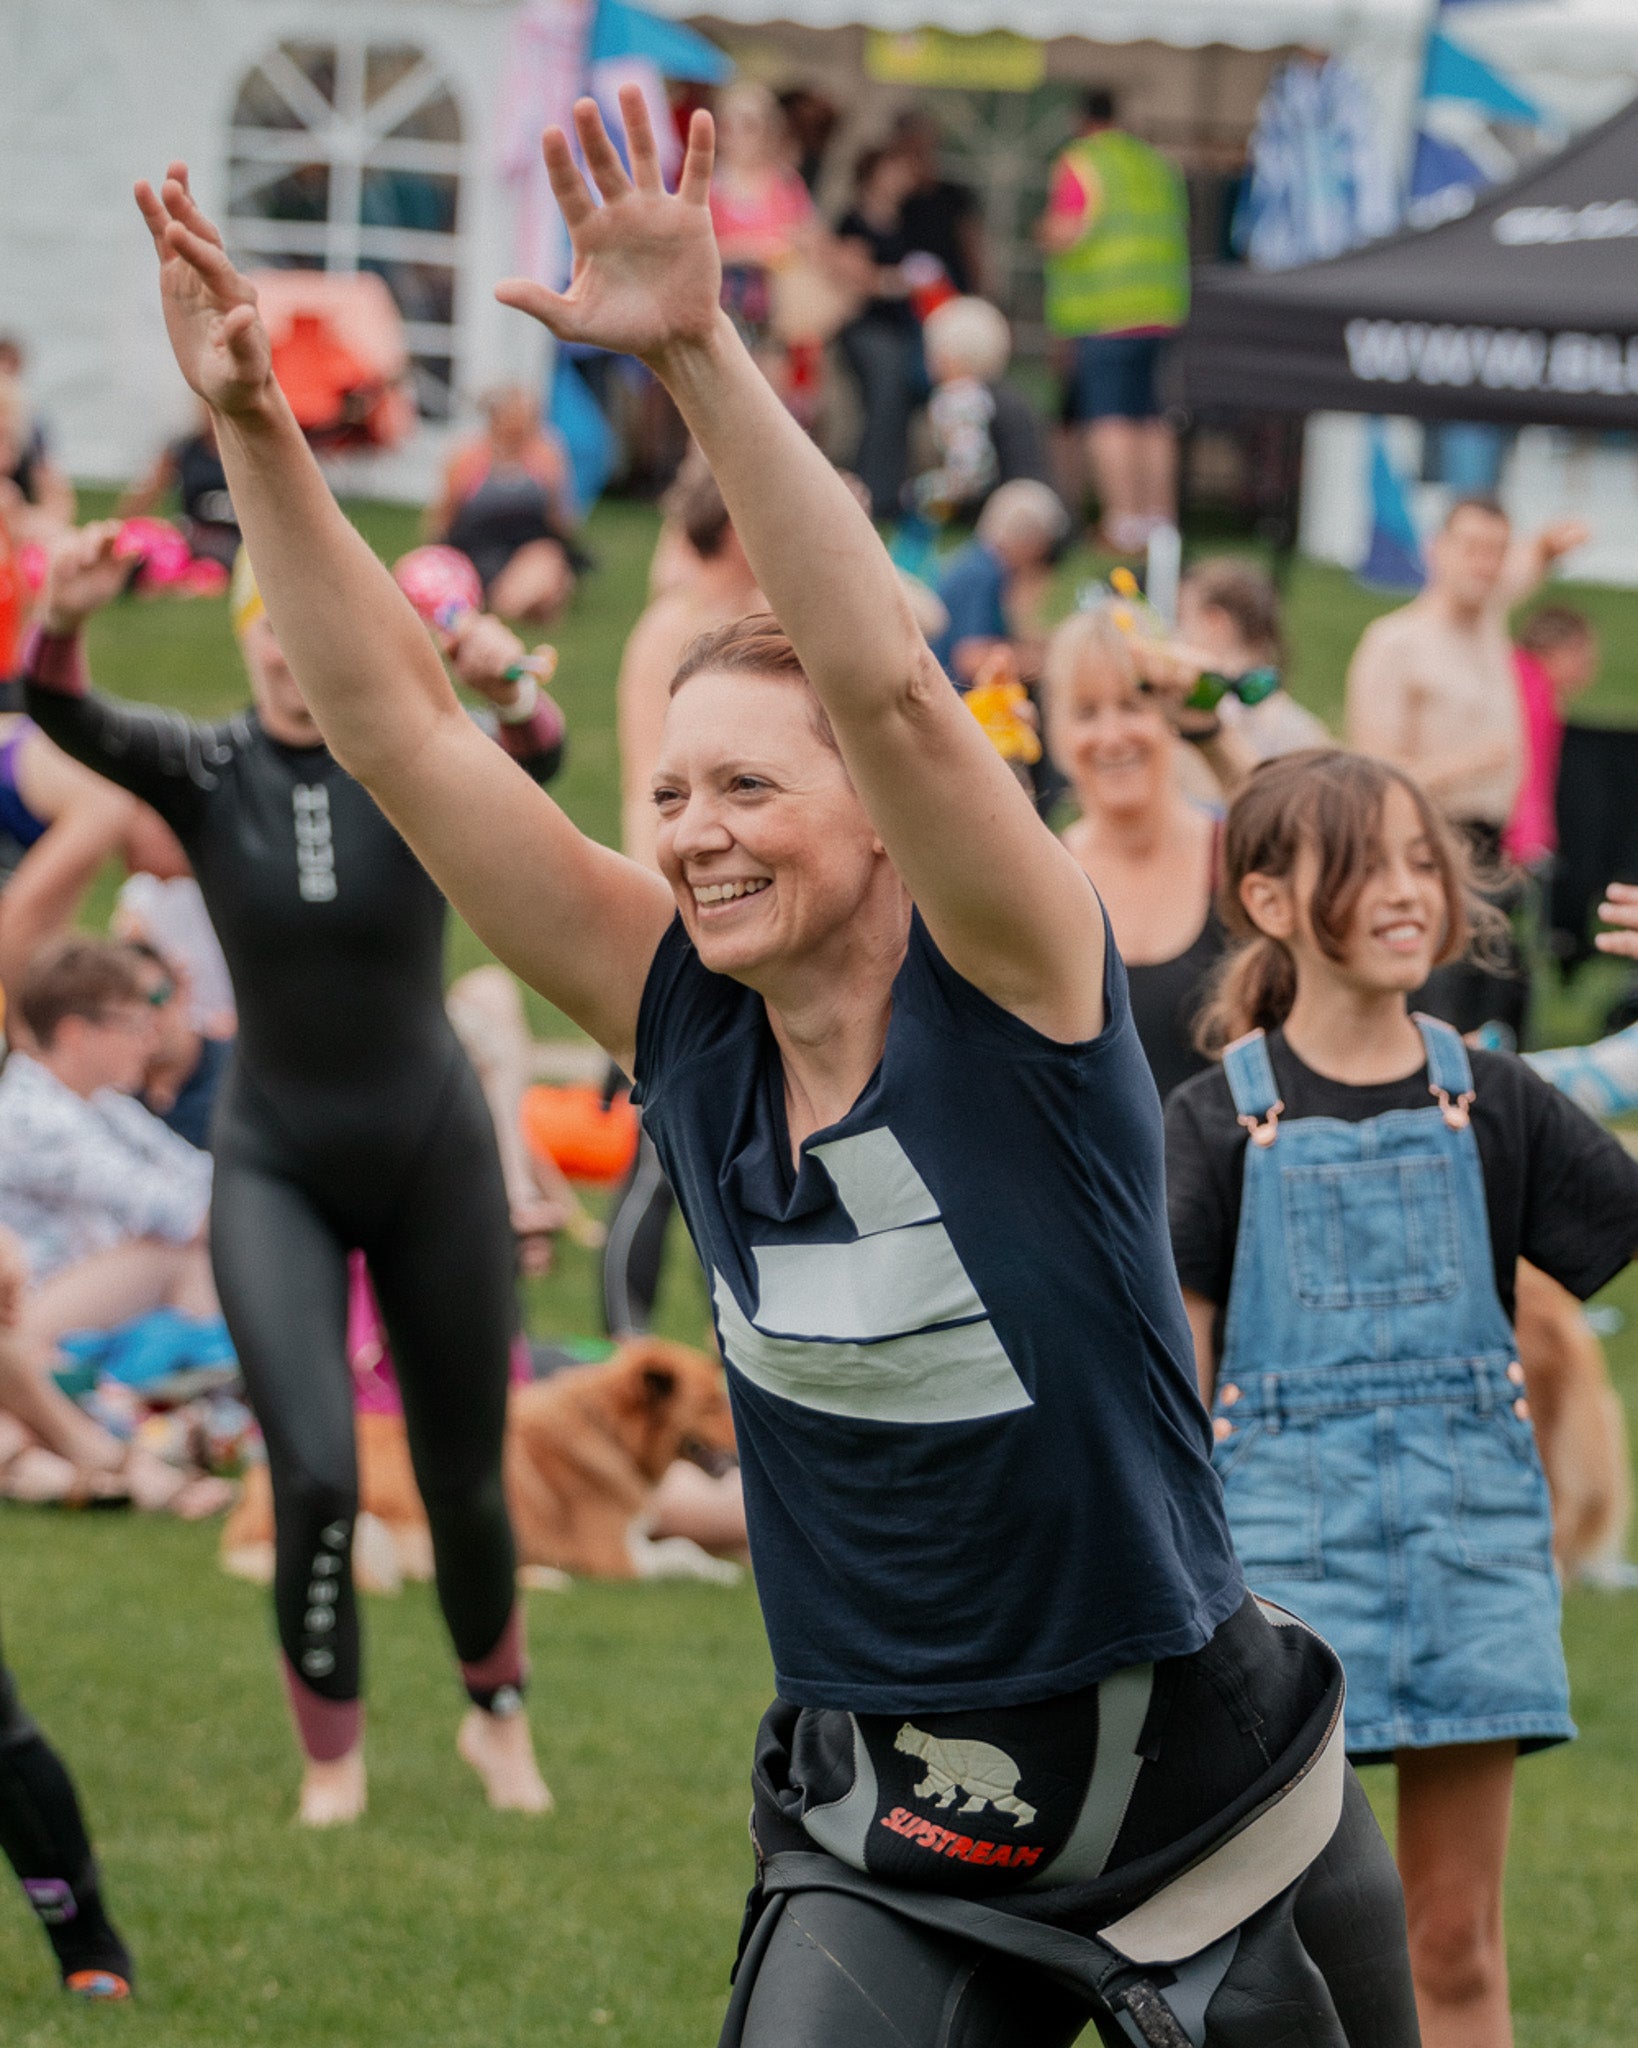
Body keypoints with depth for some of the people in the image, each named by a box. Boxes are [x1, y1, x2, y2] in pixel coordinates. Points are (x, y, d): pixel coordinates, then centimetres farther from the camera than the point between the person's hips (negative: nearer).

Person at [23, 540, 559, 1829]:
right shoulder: (206, 773, -8)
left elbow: (535, 760, -33)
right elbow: (71, 720, -27)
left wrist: (509, 693, -57)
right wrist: (63, 626, -50)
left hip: (433, 1153, 0)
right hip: (276, 1167, 0)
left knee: (466, 1479, 11)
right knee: (317, 1480, -15)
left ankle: (499, 1717, 38)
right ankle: (332, 1759, 6)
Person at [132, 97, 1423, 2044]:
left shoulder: (1016, 1001, -14)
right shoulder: (687, 1025, 0)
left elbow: (890, 685, -30)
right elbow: (404, 735, -2)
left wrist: (702, 357, -38)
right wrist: (252, 426, -9)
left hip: (1191, 1789, -3)